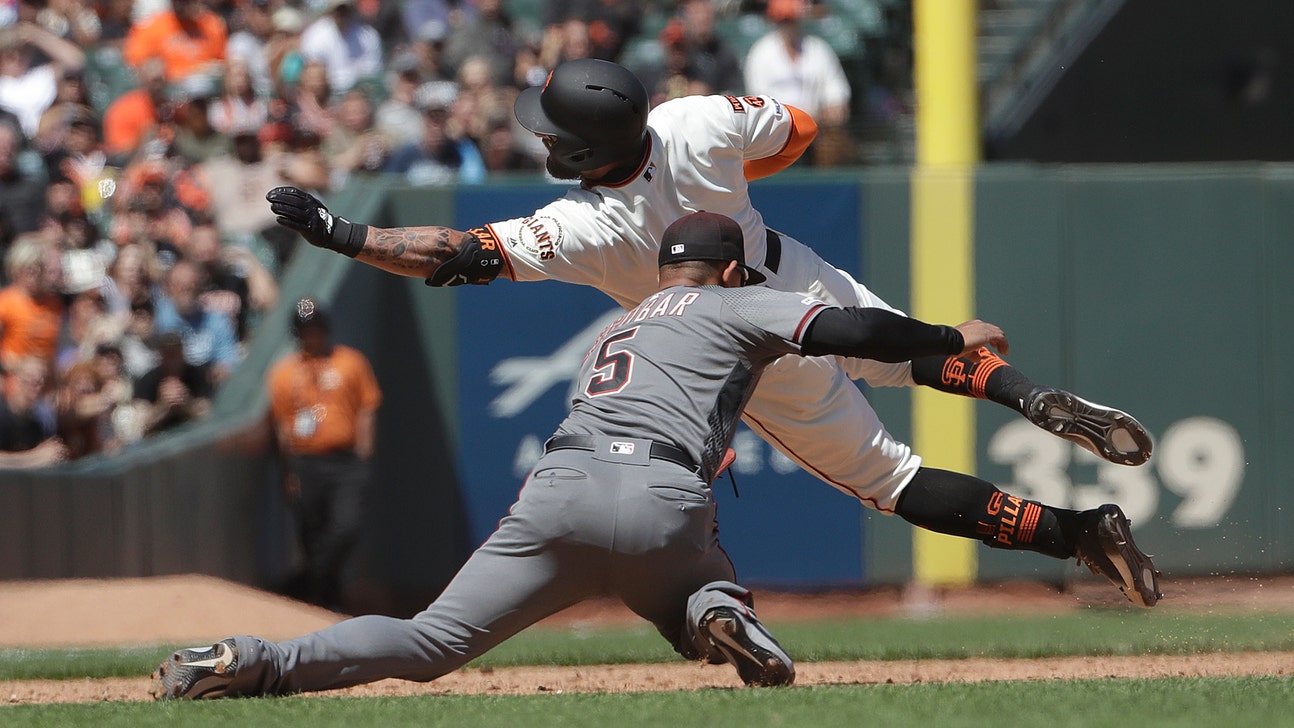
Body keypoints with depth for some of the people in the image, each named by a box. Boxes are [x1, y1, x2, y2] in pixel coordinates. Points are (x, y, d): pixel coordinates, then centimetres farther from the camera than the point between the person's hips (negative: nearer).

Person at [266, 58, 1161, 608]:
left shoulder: (585, 229, -35)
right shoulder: (699, 127, -22)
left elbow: (456, 256, -34)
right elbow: (797, 128, -3)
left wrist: (340, 233, -31)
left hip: (766, 365, -5)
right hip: (810, 283, 5)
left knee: (892, 479, 8)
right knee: (915, 347, 33)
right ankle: (1038, 398, 9)